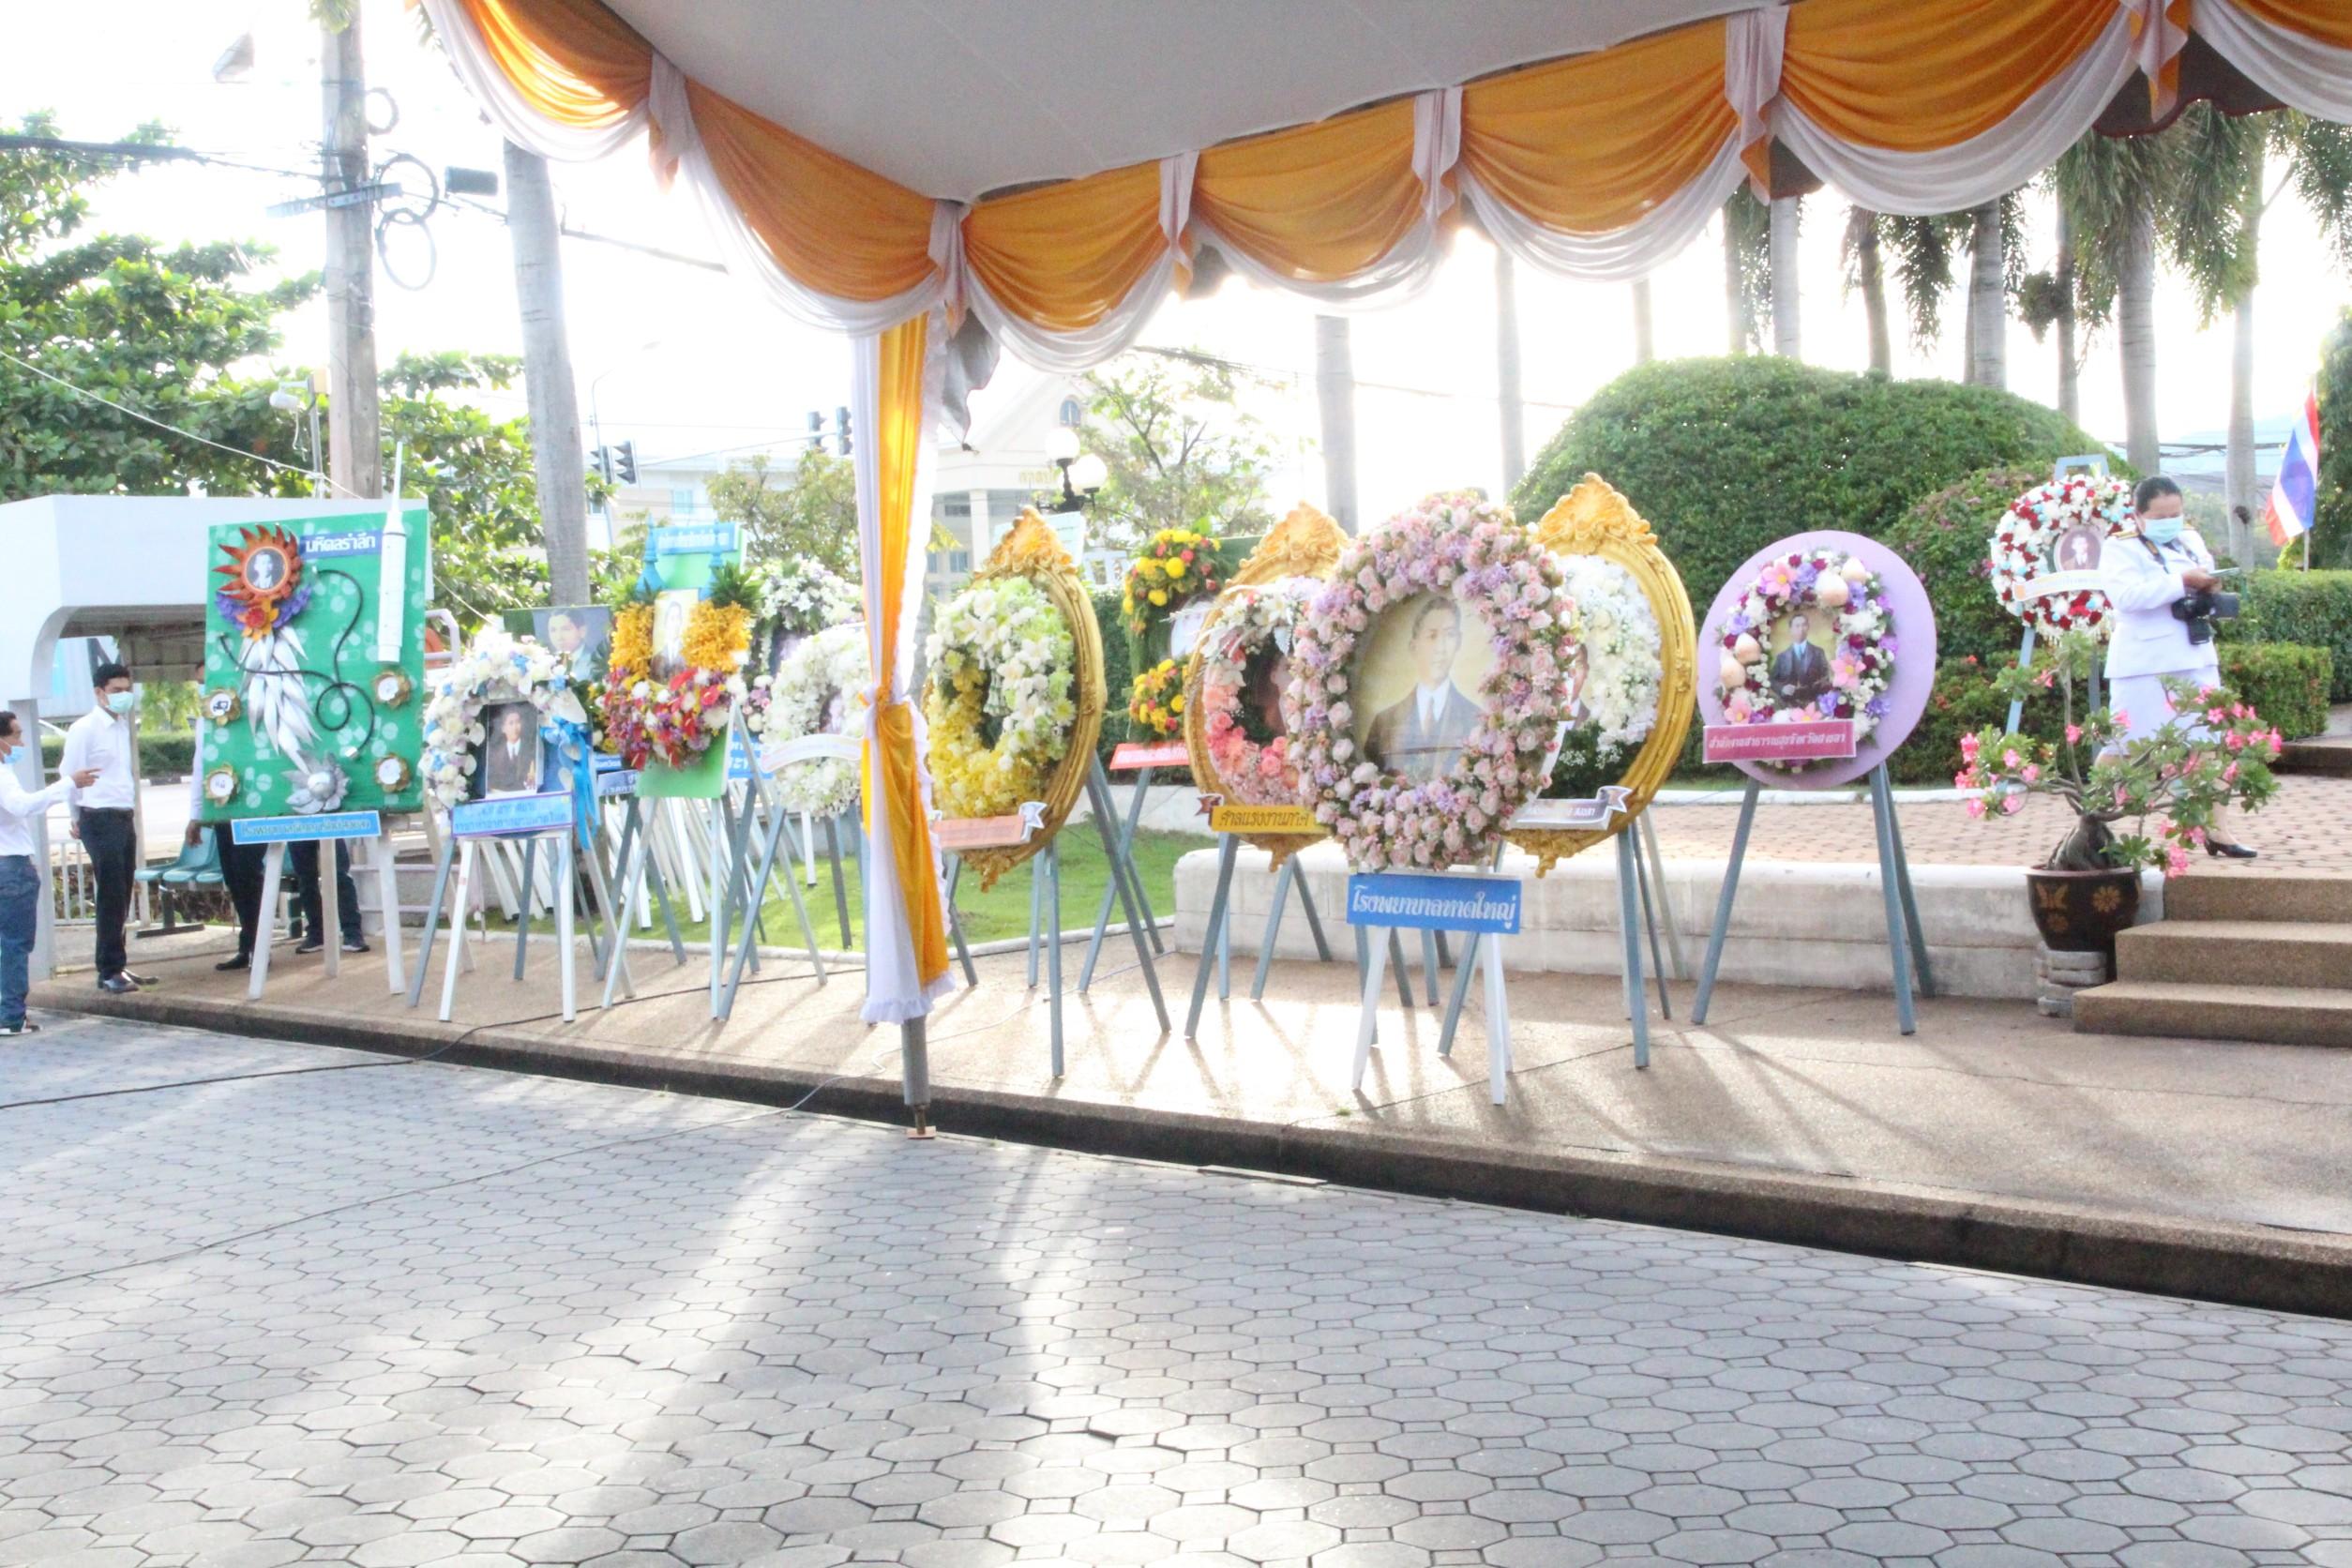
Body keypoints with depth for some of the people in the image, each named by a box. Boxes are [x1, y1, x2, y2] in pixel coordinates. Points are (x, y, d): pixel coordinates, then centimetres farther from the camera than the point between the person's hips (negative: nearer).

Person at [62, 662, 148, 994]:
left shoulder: (123, 725, 13)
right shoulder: (84, 729, -9)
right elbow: (70, 776, -7)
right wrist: (78, 818, 0)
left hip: (125, 818, 7)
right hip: (100, 820, -7)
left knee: (121, 898, 10)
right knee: (112, 897, -6)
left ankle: (118, 966, 18)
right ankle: (109, 972, 0)